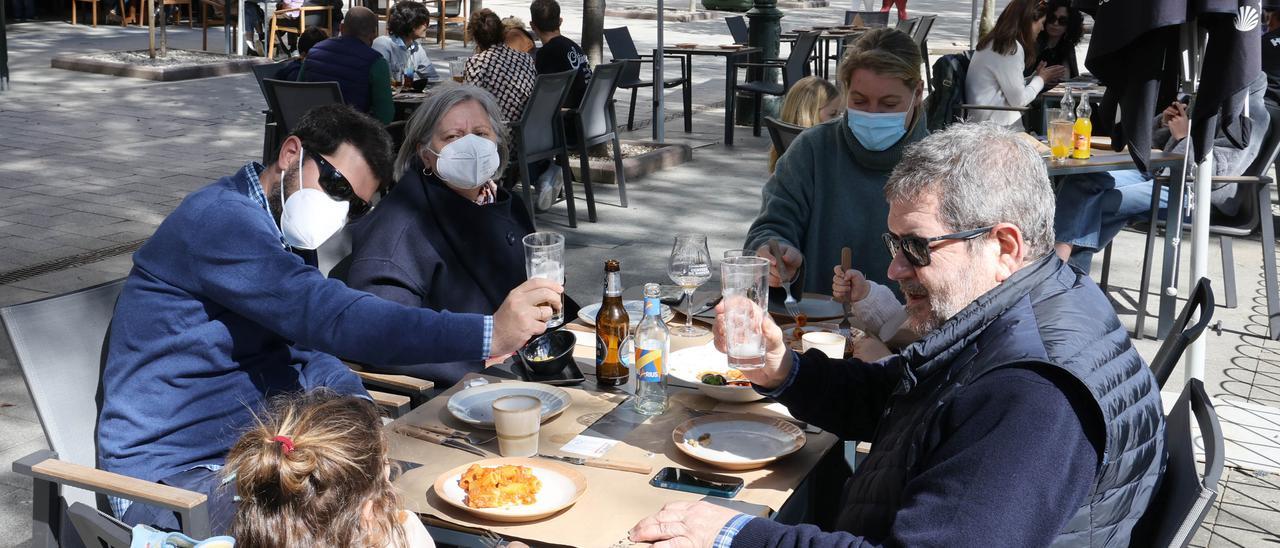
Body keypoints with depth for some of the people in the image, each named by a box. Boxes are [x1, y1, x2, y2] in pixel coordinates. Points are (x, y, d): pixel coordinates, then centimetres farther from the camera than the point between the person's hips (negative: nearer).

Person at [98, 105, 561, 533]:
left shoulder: (285, 234, 11)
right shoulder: (222, 219, -21)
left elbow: (308, 350, 12)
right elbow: (335, 319, -32)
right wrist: (489, 335, -36)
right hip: (171, 473, -9)